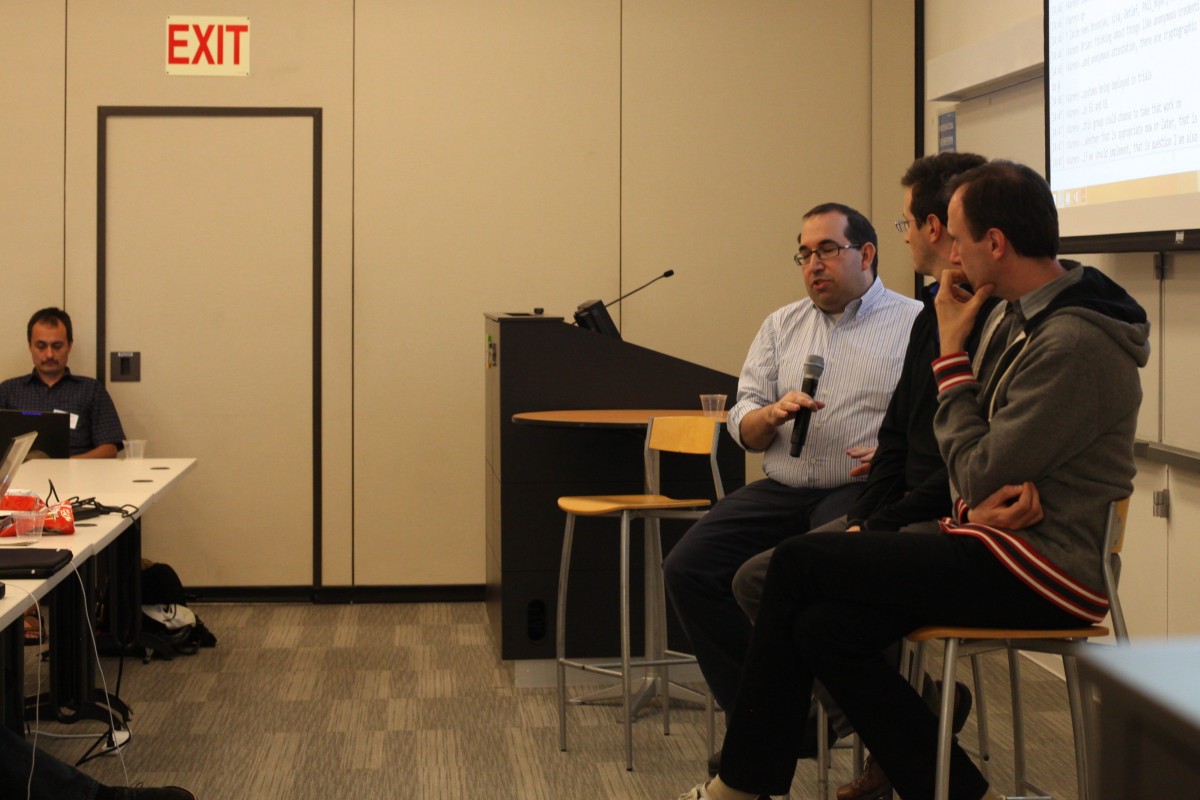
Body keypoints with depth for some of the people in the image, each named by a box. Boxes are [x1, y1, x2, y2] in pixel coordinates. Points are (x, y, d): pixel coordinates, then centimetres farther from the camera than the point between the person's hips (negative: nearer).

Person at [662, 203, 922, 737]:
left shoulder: (915, 324, 6)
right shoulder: (782, 326, 22)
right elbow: (743, 427, 17)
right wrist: (774, 413, -5)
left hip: (861, 493, -5)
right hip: (782, 490, 5)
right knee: (688, 568, -15)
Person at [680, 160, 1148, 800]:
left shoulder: (1072, 343, -20)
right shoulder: (1020, 317, 11)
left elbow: (980, 476, -18)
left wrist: (952, 356, -10)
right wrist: (982, 501, -5)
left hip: (1039, 569, -9)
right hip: (1004, 549, 9)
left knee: (797, 564, -9)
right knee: (825, 626, -5)